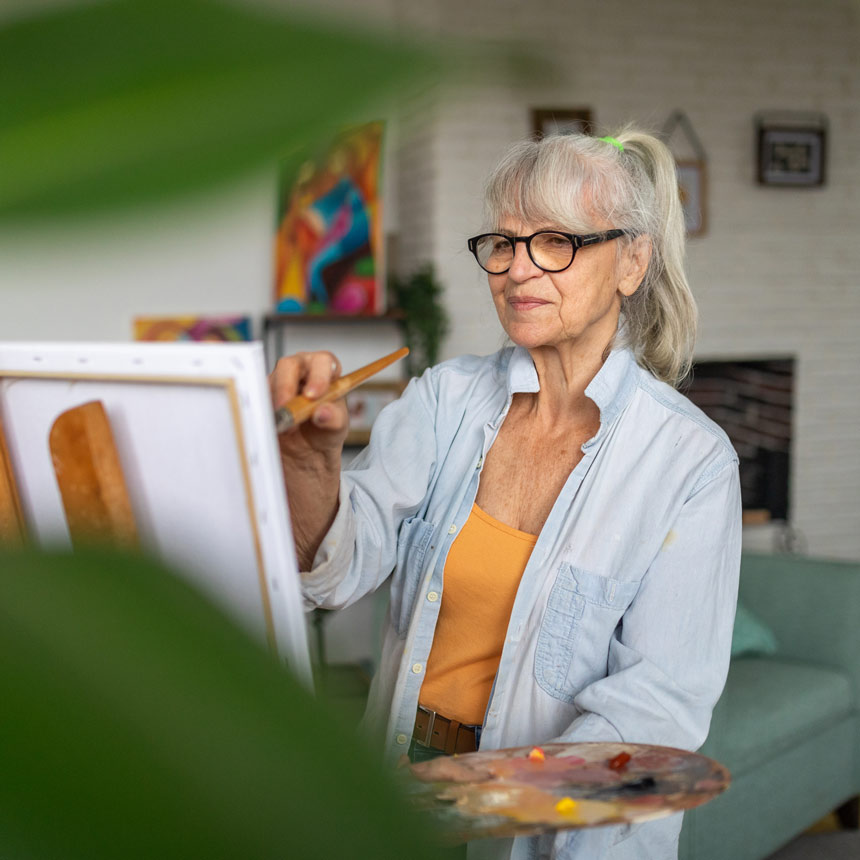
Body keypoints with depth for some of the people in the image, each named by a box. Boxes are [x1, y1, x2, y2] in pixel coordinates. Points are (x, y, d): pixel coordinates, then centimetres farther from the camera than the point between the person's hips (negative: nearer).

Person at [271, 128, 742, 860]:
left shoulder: (690, 460, -8)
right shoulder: (446, 397, 2)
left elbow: (664, 696, -11)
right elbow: (343, 566, -8)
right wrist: (314, 459, -28)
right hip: (406, 773, 1)